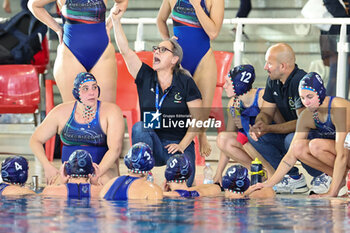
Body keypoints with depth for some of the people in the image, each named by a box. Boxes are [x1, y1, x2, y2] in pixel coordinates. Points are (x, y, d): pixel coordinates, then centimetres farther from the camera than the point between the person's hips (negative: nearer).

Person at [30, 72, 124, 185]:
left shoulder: (111, 111, -5)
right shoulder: (61, 112, 3)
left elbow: (115, 149, -16)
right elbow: (35, 140, 10)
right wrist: (48, 167, -7)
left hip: (104, 170, -1)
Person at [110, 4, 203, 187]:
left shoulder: (185, 83, -2)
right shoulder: (146, 78, 5)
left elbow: (198, 118, -3)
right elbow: (125, 51, -6)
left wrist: (182, 146, -12)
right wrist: (116, 21, -17)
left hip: (178, 146, -2)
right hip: (152, 145, 2)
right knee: (139, 127, -30)